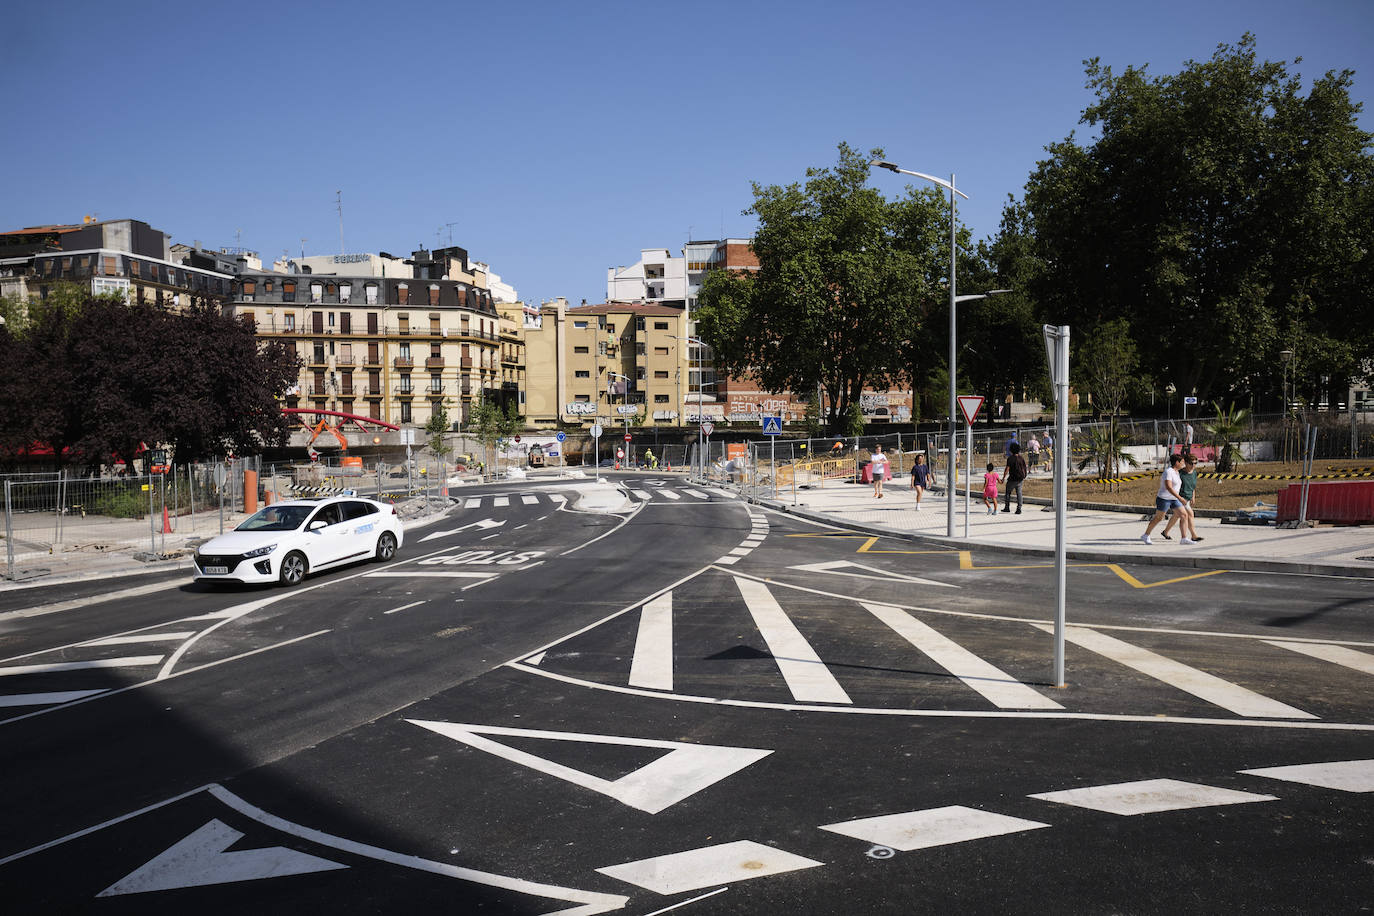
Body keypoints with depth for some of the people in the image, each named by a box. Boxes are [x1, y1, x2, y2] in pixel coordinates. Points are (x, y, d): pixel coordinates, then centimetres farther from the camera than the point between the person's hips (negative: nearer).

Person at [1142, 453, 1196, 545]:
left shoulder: (1176, 471, 9)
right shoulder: (1168, 472, -20)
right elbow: (1168, 487, -29)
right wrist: (1179, 498, -33)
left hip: (1174, 499, 9)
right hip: (1164, 499, -8)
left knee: (1185, 515, -2)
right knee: (1158, 518, 4)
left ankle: (1184, 539, -1)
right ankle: (1145, 536, 21)